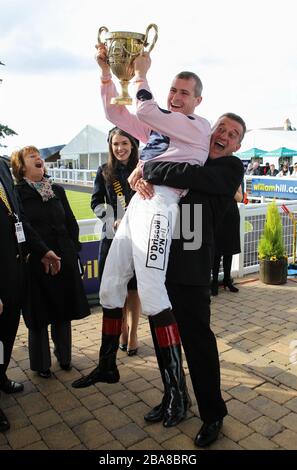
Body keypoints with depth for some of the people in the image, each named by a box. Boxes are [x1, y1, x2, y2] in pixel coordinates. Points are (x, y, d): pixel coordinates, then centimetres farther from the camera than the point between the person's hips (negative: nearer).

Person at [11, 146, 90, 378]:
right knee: (39, 316, 7)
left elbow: (71, 223, 12)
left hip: (63, 260, 4)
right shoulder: (16, 193, -3)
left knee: (63, 312, 13)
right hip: (34, 263, -4)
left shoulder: (58, 191, 10)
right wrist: (25, 253, -11)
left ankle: (64, 357, 33)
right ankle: (41, 363, 26)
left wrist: (73, 250, 6)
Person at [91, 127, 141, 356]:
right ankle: (123, 328, 28)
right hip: (113, 236, 2)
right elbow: (96, 203, 3)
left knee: (134, 287, 5)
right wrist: (112, 219, -14)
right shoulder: (105, 172, 5)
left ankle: (133, 333, 19)